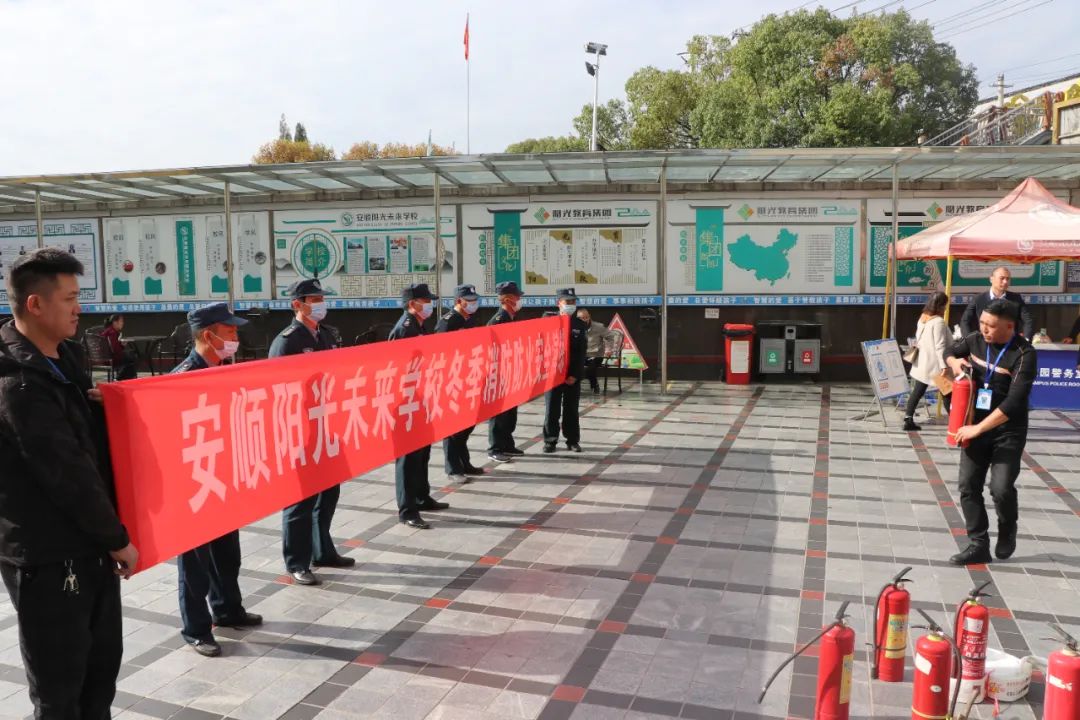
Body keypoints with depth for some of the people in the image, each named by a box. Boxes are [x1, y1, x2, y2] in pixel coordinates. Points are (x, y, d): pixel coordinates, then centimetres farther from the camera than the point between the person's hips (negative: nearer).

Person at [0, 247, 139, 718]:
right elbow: (69, 476, -19)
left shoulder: (65, 356, 7)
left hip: (88, 546, 8)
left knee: (102, 662, 20)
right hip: (48, 557, -8)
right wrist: (117, 539, -10)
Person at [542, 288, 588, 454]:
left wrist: (575, 375, -8)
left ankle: (572, 441, 17)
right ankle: (550, 441, 11)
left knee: (571, 409, 7)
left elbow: (582, 353, -1)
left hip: (573, 375, 1)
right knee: (552, 409, 2)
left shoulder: (581, 325, 4)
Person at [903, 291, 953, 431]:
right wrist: (944, 366, -21)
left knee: (917, 391, 6)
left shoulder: (922, 318, 7)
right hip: (934, 364, -8)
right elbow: (940, 347, -21)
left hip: (922, 362, 8)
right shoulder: (939, 321, -18)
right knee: (946, 392, 5)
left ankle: (908, 420, 2)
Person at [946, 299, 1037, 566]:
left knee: (1001, 488, -14)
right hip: (976, 427, 5)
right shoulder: (976, 340, -2)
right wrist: (954, 361, -4)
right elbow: (951, 351, 21)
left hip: (1008, 431, -5)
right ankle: (979, 545, 11)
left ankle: (1007, 527, 18)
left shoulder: (1024, 354, -20)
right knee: (968, 485, 0)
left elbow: (1014, 402, -27)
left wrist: (978, 428, -28)